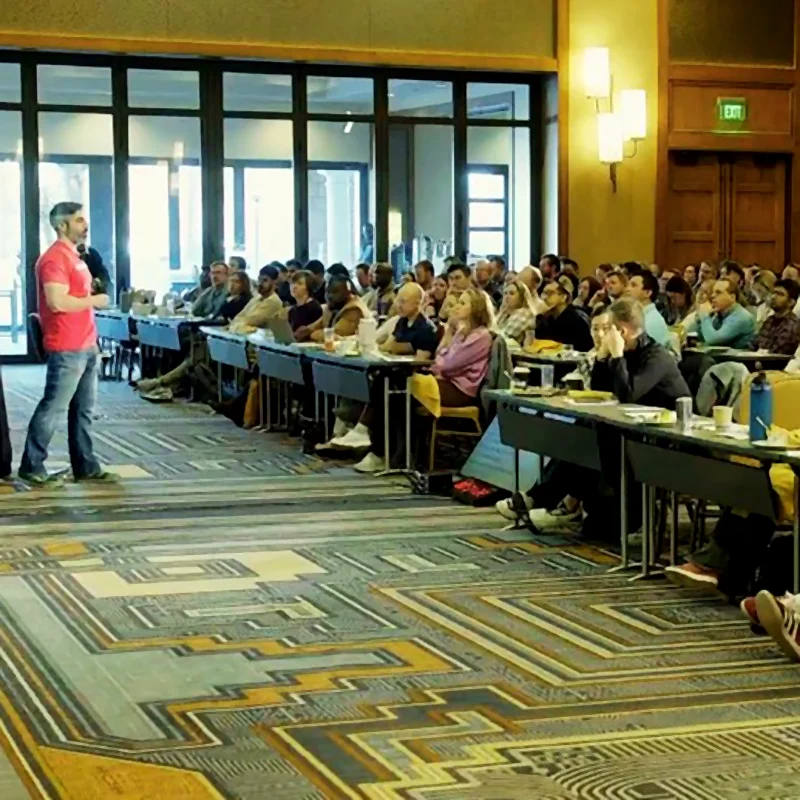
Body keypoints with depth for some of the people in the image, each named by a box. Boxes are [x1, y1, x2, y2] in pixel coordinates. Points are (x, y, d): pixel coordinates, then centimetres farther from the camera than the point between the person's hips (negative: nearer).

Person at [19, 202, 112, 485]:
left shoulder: (74, 256, 17)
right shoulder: (54, 258, -14)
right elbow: (57, 302, -25)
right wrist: (93, 301, -13)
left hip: (85, 347, 9)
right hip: (67, 350, -9)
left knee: (83, 410, 11)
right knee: (53, 408, -3)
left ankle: (85, 466, 16)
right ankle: (31, 466, 5)